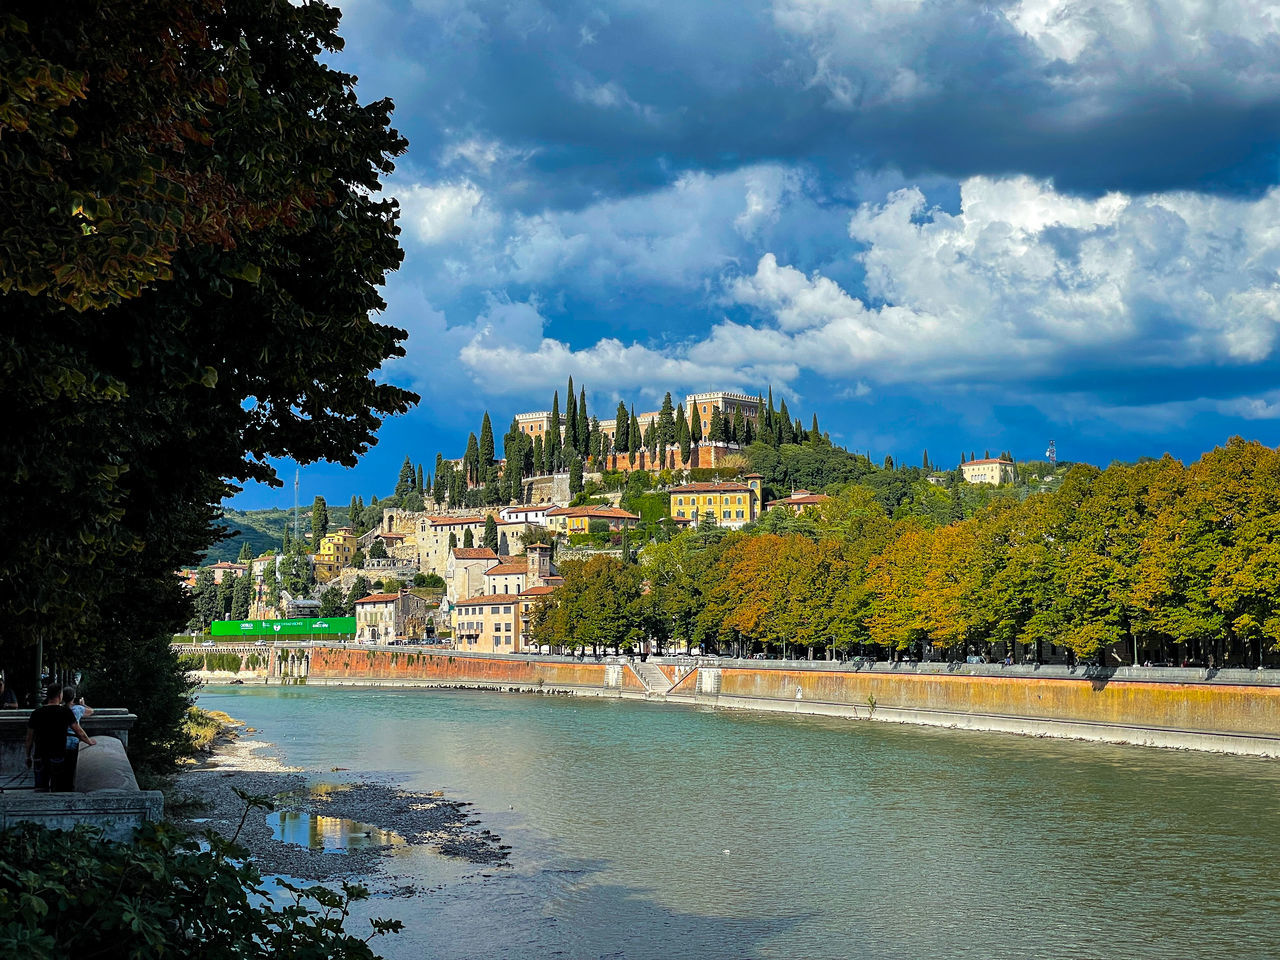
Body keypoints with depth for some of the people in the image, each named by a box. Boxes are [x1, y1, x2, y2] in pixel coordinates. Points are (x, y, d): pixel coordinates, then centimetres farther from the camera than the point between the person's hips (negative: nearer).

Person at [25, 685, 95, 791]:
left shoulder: (36, 713, 1)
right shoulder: (65, 712, -6)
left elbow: (29, 738, 7)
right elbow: (79, 732, 2)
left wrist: (28, 757, 18)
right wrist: (89, 741, 21)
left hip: (39, 757, 2)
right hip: (58, 757, -2)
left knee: (40, 790, 3)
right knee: (58, 790, 6)